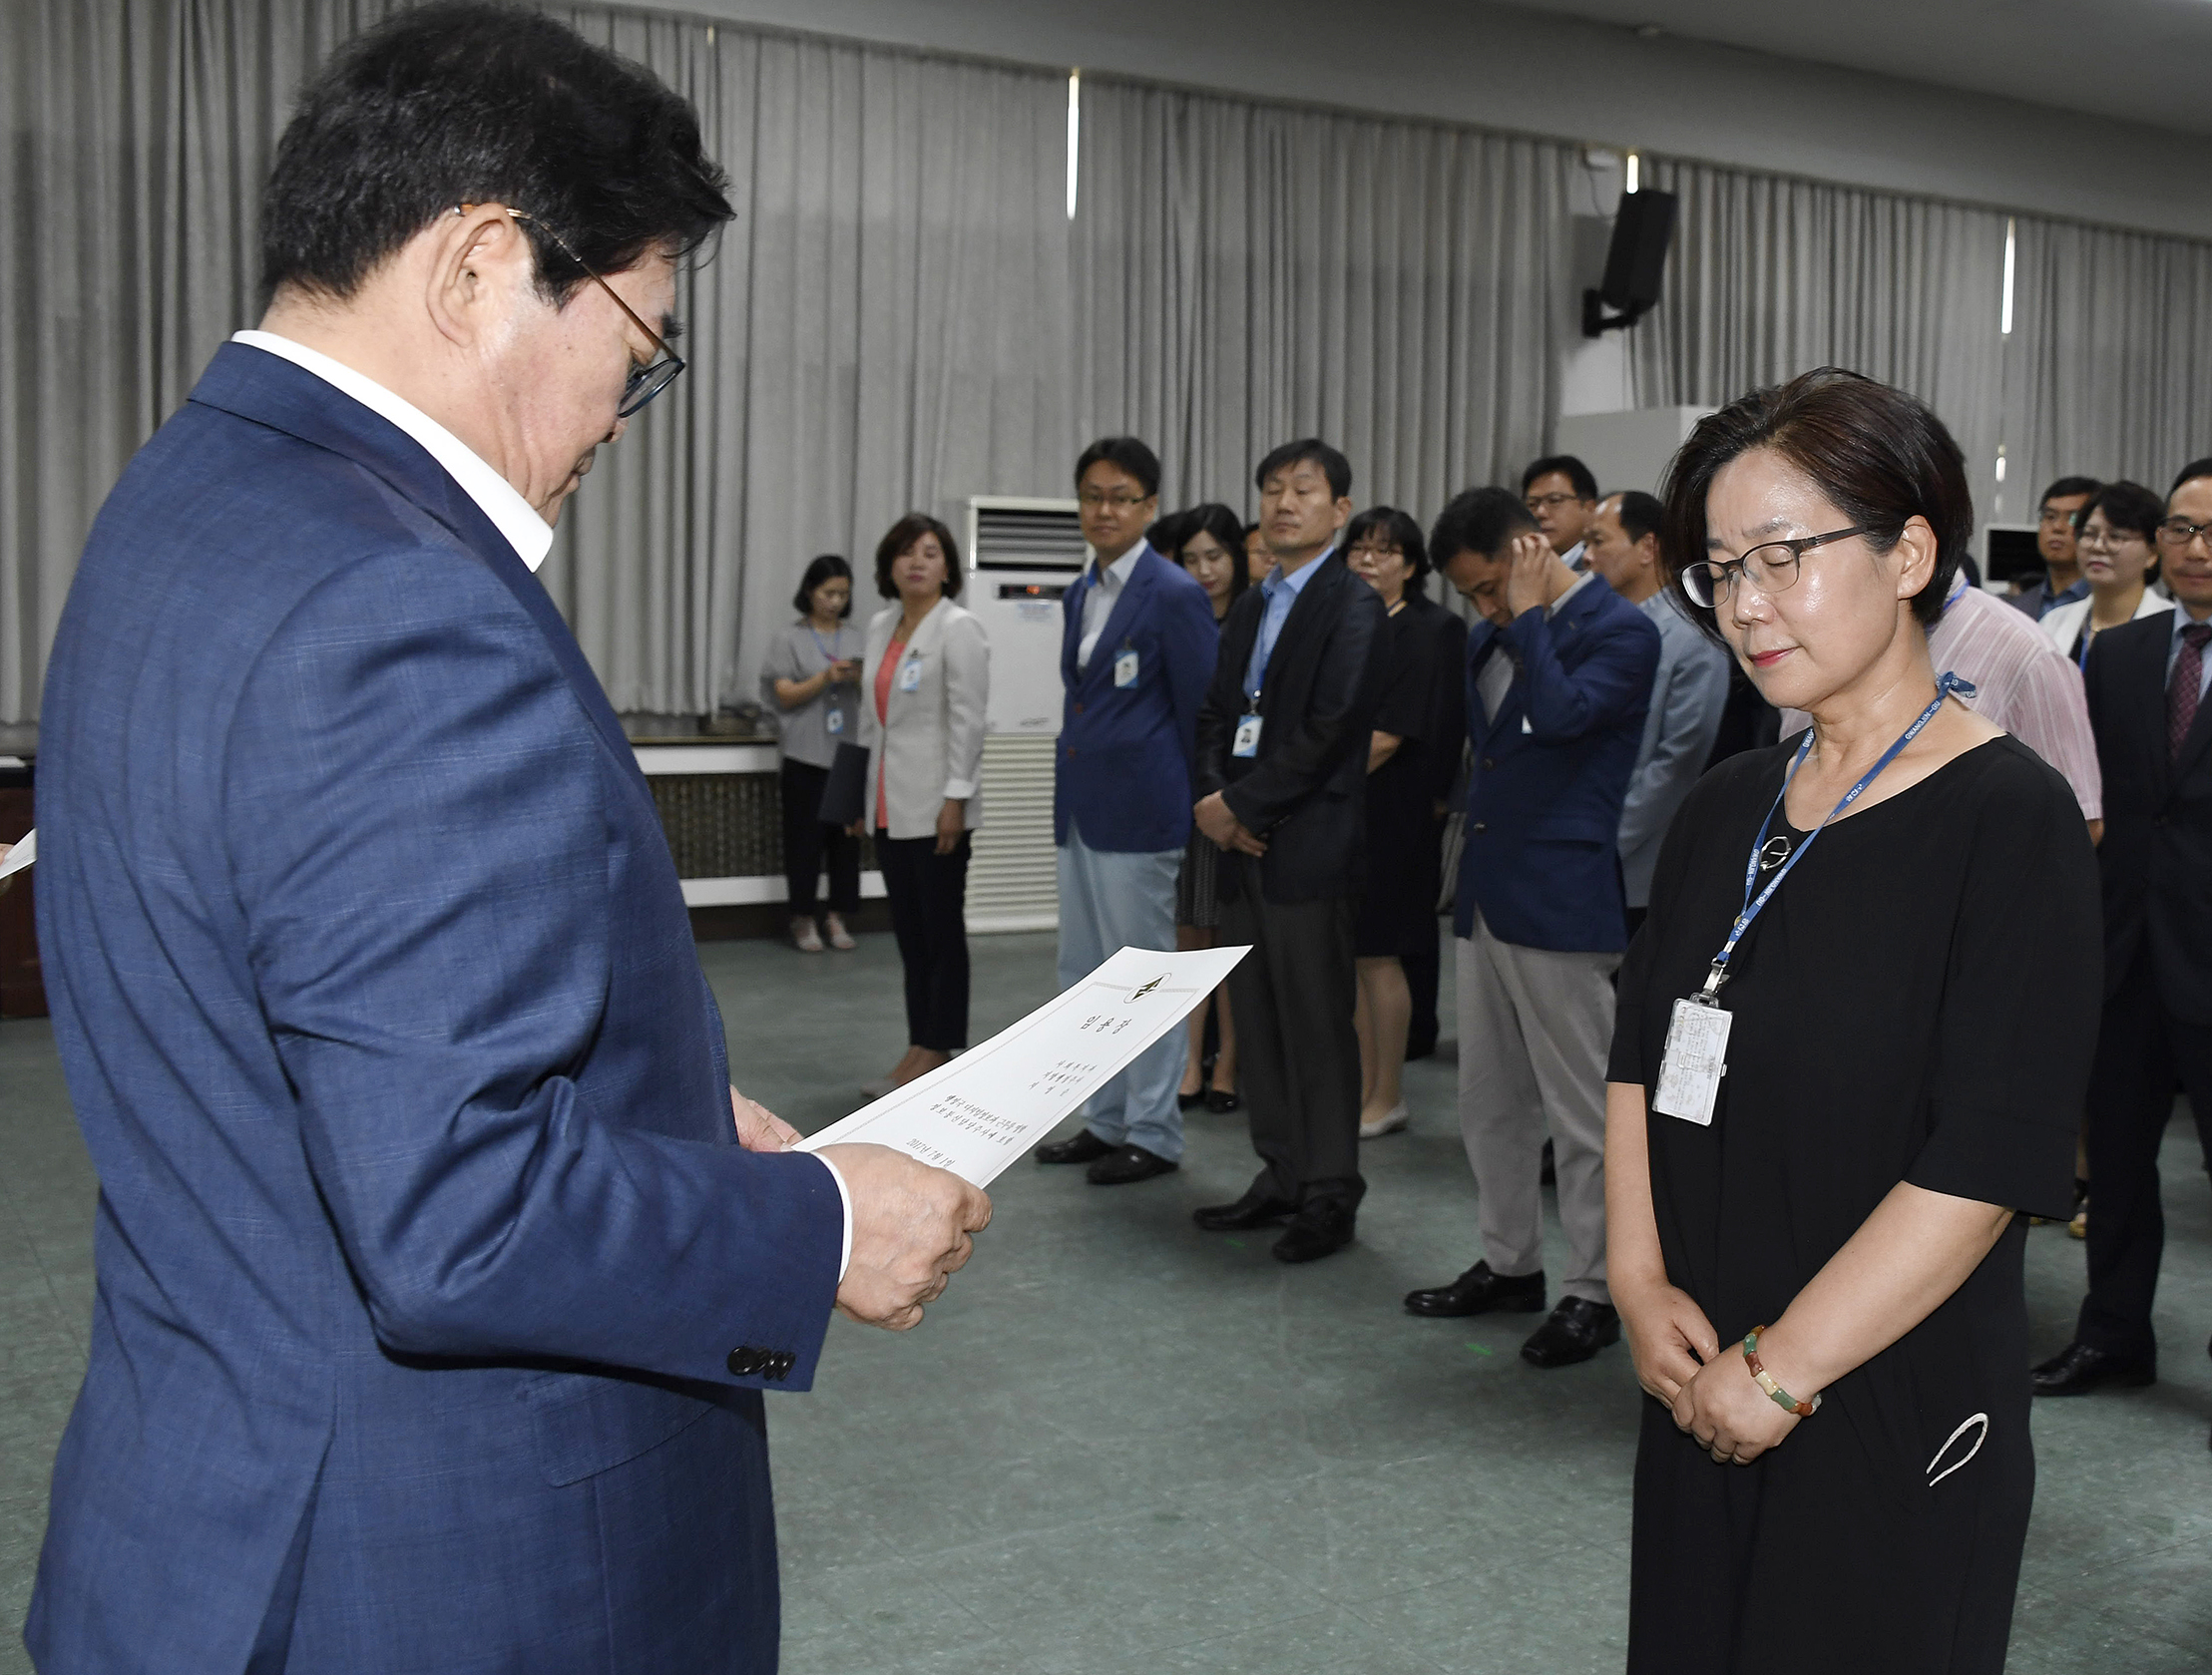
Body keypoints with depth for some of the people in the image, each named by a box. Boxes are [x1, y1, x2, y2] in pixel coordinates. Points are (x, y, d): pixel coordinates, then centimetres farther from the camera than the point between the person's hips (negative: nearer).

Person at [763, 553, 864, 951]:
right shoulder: (790, 639, 1)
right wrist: (827, 677, -17)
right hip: (806, 753, -3)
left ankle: (837, 917, 12)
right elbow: (785, 696, -4)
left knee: (847, 836, 3)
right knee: (806, 836, -2)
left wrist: (860, 678, -9)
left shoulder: (854, 639, 11)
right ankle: (803, 919, 7)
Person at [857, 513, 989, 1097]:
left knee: (942, 928, 0)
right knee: (908, 930, 11)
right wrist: (863, 794, 17)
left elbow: (967, 719, -14)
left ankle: (938, 1053, 6)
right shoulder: (881, 625, 13)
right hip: (890, 804, 7)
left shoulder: (958, 628, -8)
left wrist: (956, 798, -19)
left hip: (935, 804, -7)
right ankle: (919, 1046, 19)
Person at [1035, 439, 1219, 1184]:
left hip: (1139, 814, -8)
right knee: (1082, 975, 14)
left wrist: (1194, 809, -7)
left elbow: (1200, 712, -9)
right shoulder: (1079, 594, 12)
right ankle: (1106, 1121, 26)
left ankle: (1153, 1134, 12)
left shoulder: (1174, 595, -11)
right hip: (1080, 809, 8)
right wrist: (1068, 796, 16)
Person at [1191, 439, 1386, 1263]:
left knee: (1319, 1025, -1)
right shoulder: (1249, 609, 18)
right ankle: (1281, 1178, 23)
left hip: (1309, 847, -8)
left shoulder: (1353, 607, -8)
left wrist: (1240, 805, -12)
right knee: (1257, 1023, 12)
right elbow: (1216, 715, 16)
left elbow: (1328, 731, -16)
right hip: (1245, 850, 8)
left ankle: (1330, 1195, 9)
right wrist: (1215, 798, -3)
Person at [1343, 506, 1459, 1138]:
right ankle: (1362, 1088, 18)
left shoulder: (1430, 630, -8)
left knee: (1376, 954, -2)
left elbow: (1392, 731, -15)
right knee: (1348, 955, 9)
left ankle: (1387, 1099, 8)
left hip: (1388, 809, -7)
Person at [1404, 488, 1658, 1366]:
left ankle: (1593, 1291, 12)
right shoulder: (1491, 635, 14)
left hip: (1560, 900, -8)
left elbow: (1560, 713, -26)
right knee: (1488, 1101, 16)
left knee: (1581, 1110, 1)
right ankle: (1509, 1264, 29)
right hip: (1487, 895, 9)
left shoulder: (1620, 629, -10)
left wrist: (1529, 613, -16)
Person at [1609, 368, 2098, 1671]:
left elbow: (1991, 1160, -19)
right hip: (1702, 1392, 6)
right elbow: (1643, 1055, 9)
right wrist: (1641, 1279, -4)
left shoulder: (2011, 818, -13)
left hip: (1895, 1423, -5)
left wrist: (1784, 1371, -17)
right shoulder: (1730, 806, 7)